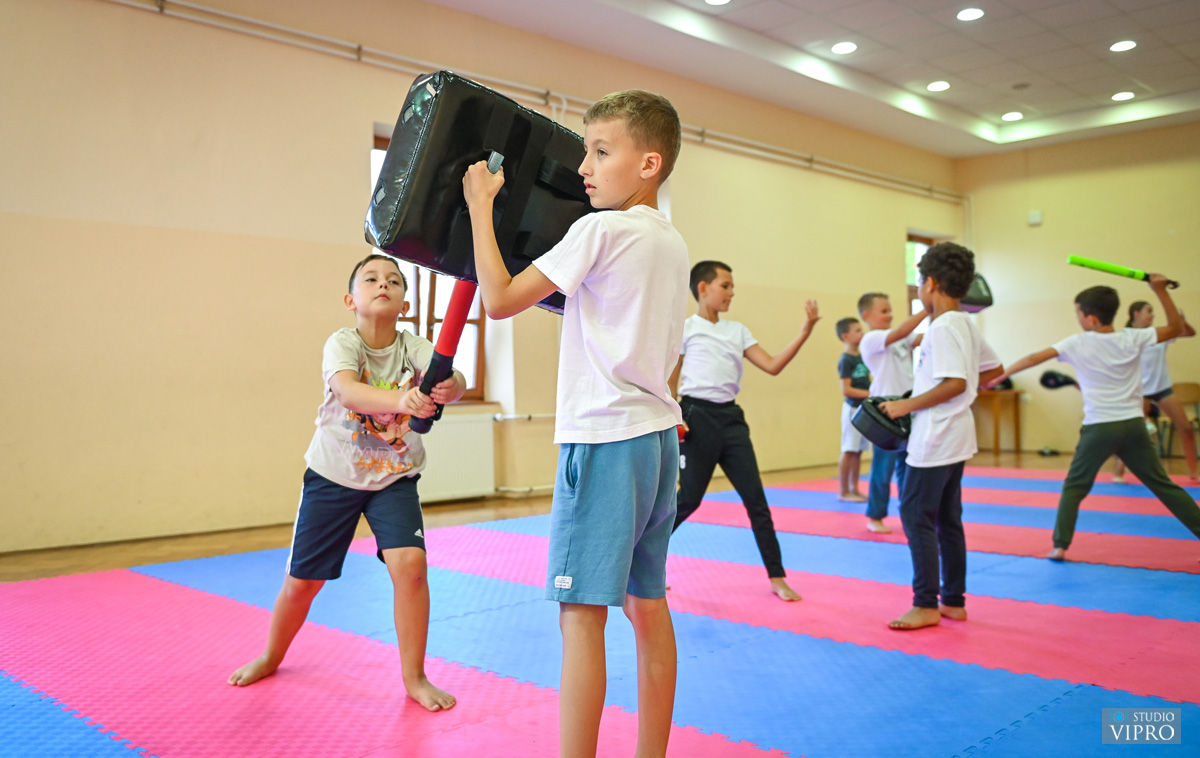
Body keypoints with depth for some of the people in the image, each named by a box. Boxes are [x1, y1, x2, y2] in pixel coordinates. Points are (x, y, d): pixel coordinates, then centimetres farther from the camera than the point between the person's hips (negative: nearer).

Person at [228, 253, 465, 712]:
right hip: (333, 474, -1)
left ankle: (414, 677, 0)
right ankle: (271, 656, 40)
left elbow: (454, 381, -31)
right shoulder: (341, 343, -19)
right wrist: (401, 401, -58)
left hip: (395, 476, 1)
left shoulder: (413, 348, -13)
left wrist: (448, 387, -56)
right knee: (303, 577, 10)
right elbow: (347, 391, -39)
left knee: (409, 563, -19)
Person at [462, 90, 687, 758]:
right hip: (659, 435, 9)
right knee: (647, 604, 13)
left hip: (604, 438, -9)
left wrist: (480, 204, -1)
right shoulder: (673, 242, 13)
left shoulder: (600, 230, -11)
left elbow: (501, 300, -10)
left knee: (581, 610, -4)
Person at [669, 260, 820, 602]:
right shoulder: (685, 329, -2)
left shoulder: (737, 330, 14)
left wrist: (806, 330, -2)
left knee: (755, 498, 2)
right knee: (688, 500, -1)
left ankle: (777, 578, 10)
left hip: (731, 418, 5)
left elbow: (773, 366, 5)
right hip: (697, 417, -5)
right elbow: (668, 384, -3)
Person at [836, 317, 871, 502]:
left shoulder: (861, 357, 11)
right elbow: (846, 390, -17)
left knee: (858, 451, 11)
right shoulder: (846, 360, -12)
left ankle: (854, 489, 18)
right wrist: (870, 394, -18)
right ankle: (844, 491, 5)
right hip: (853, 408, -7)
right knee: (848, 451, -1)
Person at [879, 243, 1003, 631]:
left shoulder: (943, 327, -17)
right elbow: (994, 369, 20)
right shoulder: (966, 324, 12)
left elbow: (955, 383, -25)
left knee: (916, 516, -4)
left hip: (936, 437, -10)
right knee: (947, 519, 14)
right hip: (955, 436, 10)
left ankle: (926, 606, 2)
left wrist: (907, 405, -18)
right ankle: (954, 602, 21)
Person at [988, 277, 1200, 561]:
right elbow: (1177, 328, 13)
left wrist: (1002, 375, 4)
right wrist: (1161, 291, 9)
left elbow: (1034, 358, -6)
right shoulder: (1133, 338, 2)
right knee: (1163, 484, 12)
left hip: (1100, 428, -2)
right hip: (1133, 425, 3)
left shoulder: (1077, 343, -4)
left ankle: (1060, 545, 2)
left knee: (1074, 487, 9)